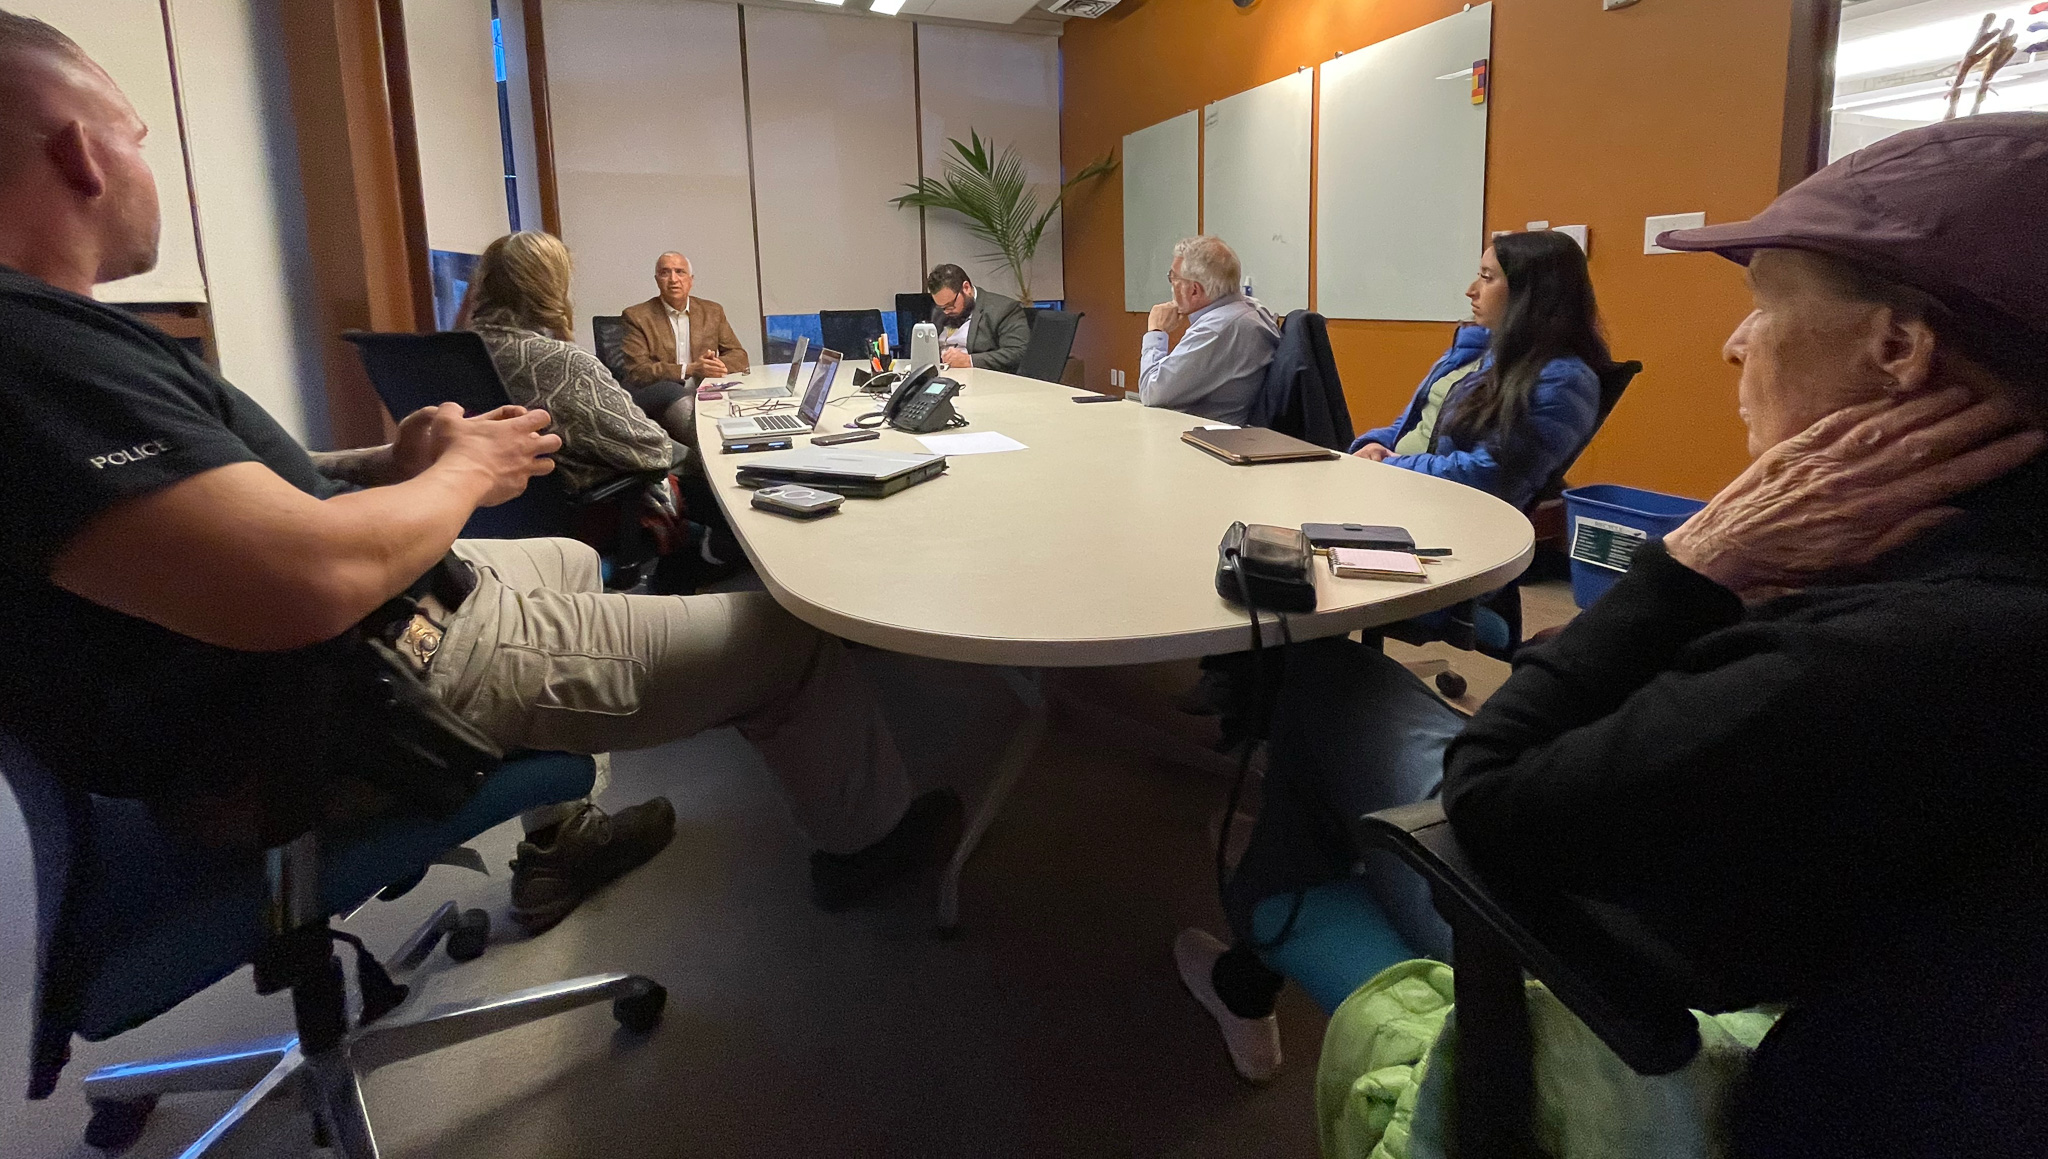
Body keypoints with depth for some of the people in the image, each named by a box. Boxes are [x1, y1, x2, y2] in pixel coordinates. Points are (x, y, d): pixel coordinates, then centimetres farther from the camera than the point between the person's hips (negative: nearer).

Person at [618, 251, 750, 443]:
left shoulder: (712, 311, 17)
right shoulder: (637, 316, 6)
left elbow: (739, 356, 15)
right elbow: (637, 372, -5)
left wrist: (718, 364, -11)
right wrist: (690, 369, -18)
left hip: (704, 391, 3)